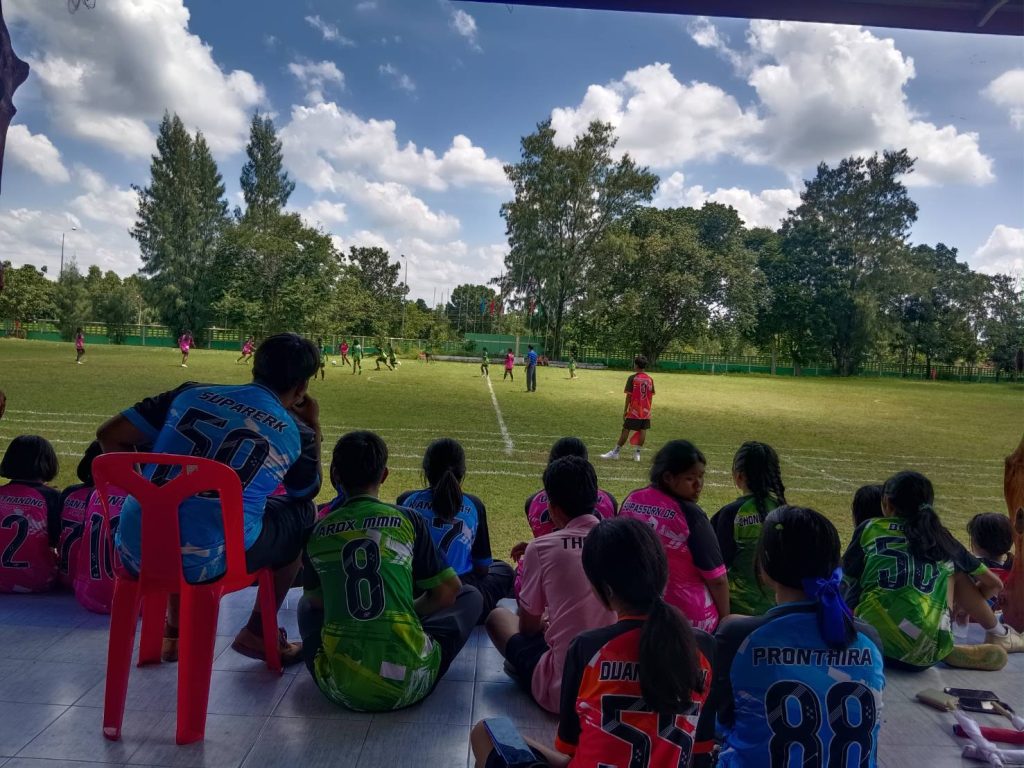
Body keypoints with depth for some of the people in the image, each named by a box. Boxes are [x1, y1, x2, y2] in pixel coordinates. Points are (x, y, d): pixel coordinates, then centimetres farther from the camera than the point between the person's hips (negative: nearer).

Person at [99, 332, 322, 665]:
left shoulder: (193, 393, 7)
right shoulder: (295, 433, 1)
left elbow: (110, 436, 10)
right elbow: (307, 492, 21)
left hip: (135, 552, 4)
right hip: (205, 563, -4)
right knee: (302, 515, 19)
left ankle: (175, 631, 37)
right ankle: (258, 634, 25)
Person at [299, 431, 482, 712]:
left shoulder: (318, 533, 4)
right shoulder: (407, 520, -1)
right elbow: (448, 593, 6)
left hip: (340, 690, 3)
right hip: (407, 687, -2)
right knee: (471, 596, 20)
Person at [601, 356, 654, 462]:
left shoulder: (632, 378, -9)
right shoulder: (650, 379, 4)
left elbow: (629, 396, -10)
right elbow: (651, 397, 7)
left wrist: (625, 411, -4)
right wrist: (648, 409, 16)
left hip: (634, 411, -4)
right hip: (646, 412, 4)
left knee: (625, 430, 0)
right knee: (643, 431, 6)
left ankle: (615, 452, 6)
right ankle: (637, 453, 8)